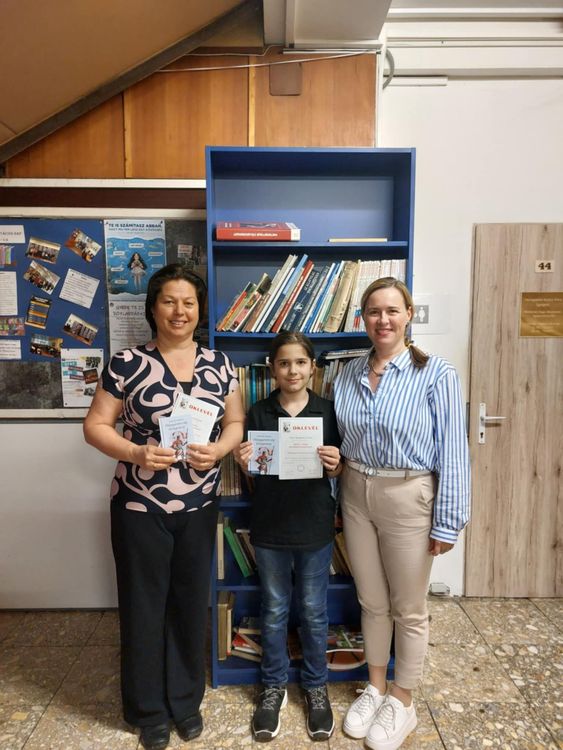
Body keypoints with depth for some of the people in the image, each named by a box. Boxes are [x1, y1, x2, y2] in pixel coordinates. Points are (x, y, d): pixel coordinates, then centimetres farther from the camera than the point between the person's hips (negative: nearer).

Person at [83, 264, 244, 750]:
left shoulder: (219, 363, 1)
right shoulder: (127, 363, -7)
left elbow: (236, 422, 5)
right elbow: (96, 426, -5)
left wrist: (220, 449, -15)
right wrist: (136, 453, -21)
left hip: (199, 507, 3)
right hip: (139, 507, -2)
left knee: (191, 604, 16)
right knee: (144, 606, 13)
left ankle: (186, 699, 40)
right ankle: (148, 709, 37)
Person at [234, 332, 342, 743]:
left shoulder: (327, 410, -4)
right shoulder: (258, 413, -4)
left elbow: (340, 470, 1)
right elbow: (250, 472, 0)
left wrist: (335, 464, -20)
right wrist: (244, 462, -21)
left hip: (315, 526, 0)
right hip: (270, 527, 1)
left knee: (314, 611, 15)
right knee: (274, 610, 16)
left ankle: (316, 686, 37)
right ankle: (274, 686, 37)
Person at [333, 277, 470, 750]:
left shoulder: (436, 374, -12)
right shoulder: (348, 374, 2)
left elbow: (453, 453, -11)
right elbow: (335, 443, 8)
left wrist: (448, 521, -11)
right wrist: (331, 501, 10)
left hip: (408, 498, -4)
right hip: (355, 494, 4)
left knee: (408, 609, 15)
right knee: (372, 602, 20)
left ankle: (402, 702, 38)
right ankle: (375, 688, 43)